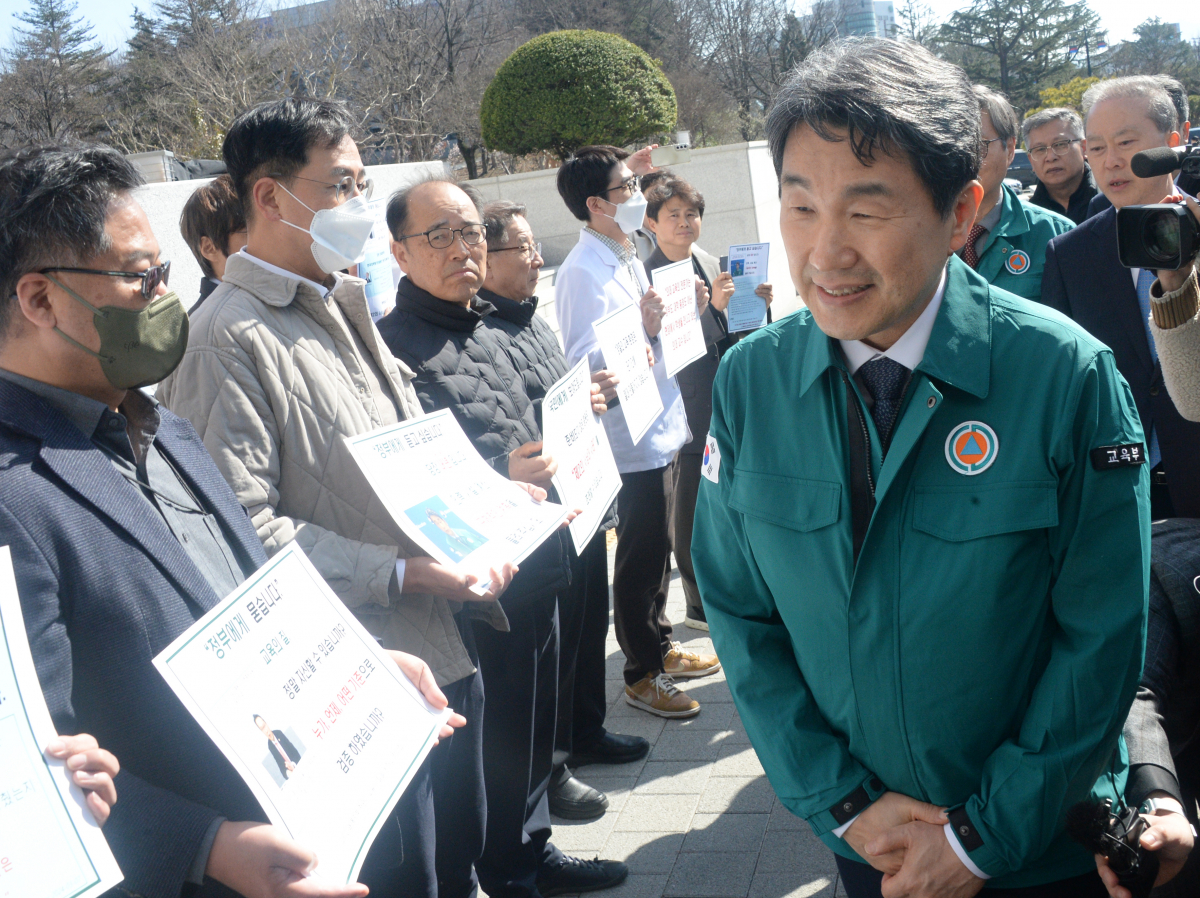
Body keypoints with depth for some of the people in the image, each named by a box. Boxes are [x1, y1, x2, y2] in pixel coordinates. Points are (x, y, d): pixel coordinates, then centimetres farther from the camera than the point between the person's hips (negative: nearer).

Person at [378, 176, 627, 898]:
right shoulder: (394, 344, -15)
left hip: (538, 565, 9)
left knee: (538, 723, 21)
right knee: (501, 736, 6)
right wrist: (500, 480, -28)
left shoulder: (484, 331, 12)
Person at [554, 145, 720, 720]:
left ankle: (661, 646, 35)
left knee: (656, 553, 20)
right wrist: (642, 329, -35)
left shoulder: (626, 257, 12)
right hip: (631, 440, -9)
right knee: (640, 559, 2)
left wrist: (683, 309, 9)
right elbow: (585, 364, -25)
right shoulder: (583, 272, -19)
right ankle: (642, 676, 16)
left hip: (661, 429, 9)